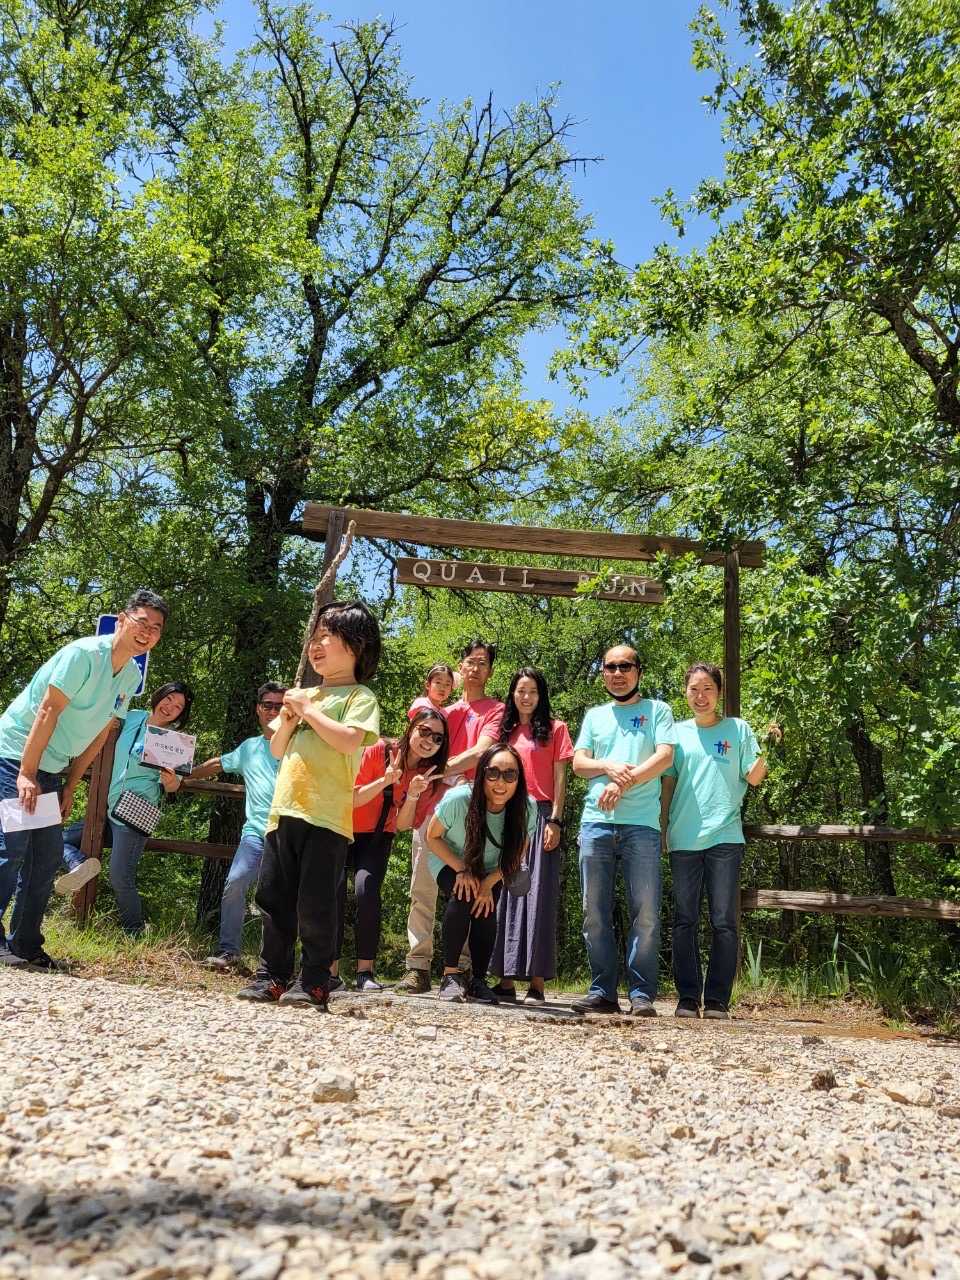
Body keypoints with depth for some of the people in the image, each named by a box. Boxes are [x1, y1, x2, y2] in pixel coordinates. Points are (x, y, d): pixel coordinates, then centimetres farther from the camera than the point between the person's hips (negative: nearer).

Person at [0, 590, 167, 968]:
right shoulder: (84, 653, -20)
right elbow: (48, 711, -22)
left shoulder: (132, 676, 4)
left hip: (48, 769, 8)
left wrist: (70, 786, 7)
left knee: (47, 857, 7)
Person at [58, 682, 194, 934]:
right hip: (108, 811, 7)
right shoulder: (131, 718, 6)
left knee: (120, 880, -11)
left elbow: (172, 788, -6)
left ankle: (135, 938, -1)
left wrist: (171, 780, -32)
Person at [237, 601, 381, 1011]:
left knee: (315, 902, -3)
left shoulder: (359, 697, -1)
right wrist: (287, 721, 2)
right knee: (273, 896, 10)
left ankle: (314, 982, 8)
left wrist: (308, 710, -11)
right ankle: (273, 974, 21)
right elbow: (277, 751, 21)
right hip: (284, 809, 7)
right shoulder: (305, 695, 19)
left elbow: (350, 741, -19)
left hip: (327, 815, -7)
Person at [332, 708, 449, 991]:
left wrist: (413, 794, -29)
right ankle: (331, 972, -8)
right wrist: (385, 780, -31)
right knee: (334, 891, -19)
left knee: (367, 890, -22)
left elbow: (403, 825, -11)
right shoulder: (379, 752, -19)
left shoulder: (429, 774, -9)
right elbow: (351, 800, -16)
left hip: (377, 838, 2)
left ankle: (365, 972, -13)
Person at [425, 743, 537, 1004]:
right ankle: (450, 975, -14)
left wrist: (488, 884, -20)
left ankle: (479, 982, 1)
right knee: (462, 898, -28)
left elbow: (517, 854, -10)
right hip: (449, 863, -2)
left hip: (489, 872, 3)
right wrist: (462, 870, -25)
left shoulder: (527, 809, -28)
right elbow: (432, 838, -17)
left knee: (486, 911, -19)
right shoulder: (458, 799, -35)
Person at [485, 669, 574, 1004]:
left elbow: (559, 778, 2)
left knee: (538, 895, -6)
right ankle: (505, 980, 6)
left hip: (539, 816, -3)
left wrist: (555, 820, -7)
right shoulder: (505, 731, 17)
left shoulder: (555, 729, 8)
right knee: (504, 894, 1)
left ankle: (536, 981, -4)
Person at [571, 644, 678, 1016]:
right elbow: (578, 763, 11)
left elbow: (665, 756, -4)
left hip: (641, 824, -3)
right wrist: (609, 767, -9)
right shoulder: (594, 716, 20)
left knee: (645, 913, -4)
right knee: (595, 912, 3)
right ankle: (602, 991, 11)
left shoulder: (657, 710, 10)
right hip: (596, 822, 3)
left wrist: (624, 783, -13)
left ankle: (642, 994, 3)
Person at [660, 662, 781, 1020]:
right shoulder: (678, 733, 11)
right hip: (683, 839, 2)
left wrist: (766, 751, -15)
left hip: (724, 838, -2)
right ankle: (688, 997, 12)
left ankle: (717, 999, 6)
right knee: (685, 921, 5)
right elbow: (668, 785, 12)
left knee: (723, 921, -1)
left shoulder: (738, 729, 6)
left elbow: (753, 778, 3)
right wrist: (661, 830, 8)